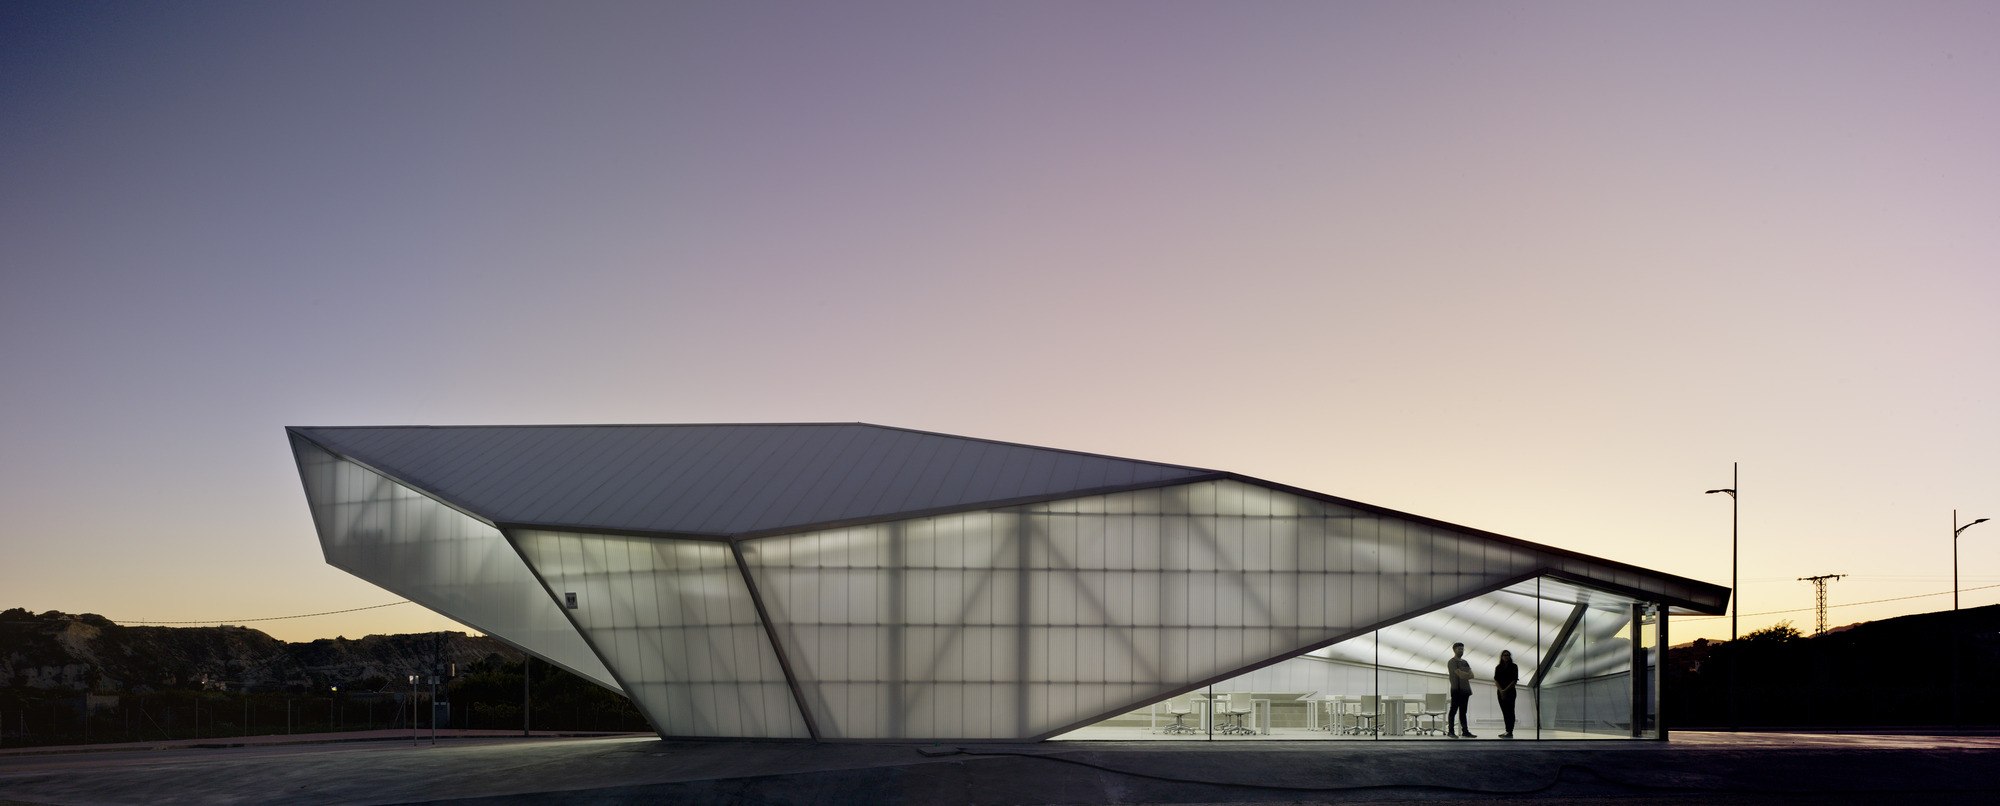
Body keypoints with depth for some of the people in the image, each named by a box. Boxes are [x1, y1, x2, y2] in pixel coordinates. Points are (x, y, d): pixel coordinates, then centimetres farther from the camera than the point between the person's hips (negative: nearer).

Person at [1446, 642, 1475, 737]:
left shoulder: (1465, 662, 19)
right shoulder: (1452, 662, -5)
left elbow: (1471, 675, 8)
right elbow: (1459, 674, -18)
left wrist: (1463, 675, -9)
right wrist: (1467, 674, -2)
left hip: (1465, 689, 7)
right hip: (1456, 689, -7)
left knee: (1463, 712, 9)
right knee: (1454, 710, -4)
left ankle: (1465, 731, 9)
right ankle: (1450, 731, -2)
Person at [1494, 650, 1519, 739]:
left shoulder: (1514, 667, 1)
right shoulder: (1498, 668, 10)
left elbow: (1514, 680, -6)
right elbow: (1496, 680, 4)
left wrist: (1506, 690, -13)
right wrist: (1501, 690, -11)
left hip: (1510, 691, -4)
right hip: (1501, 692, 4)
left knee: (1510, 711, -8)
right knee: (1504, 711, 4)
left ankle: (1510, 732, -12)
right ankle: (1507, 731, 6)